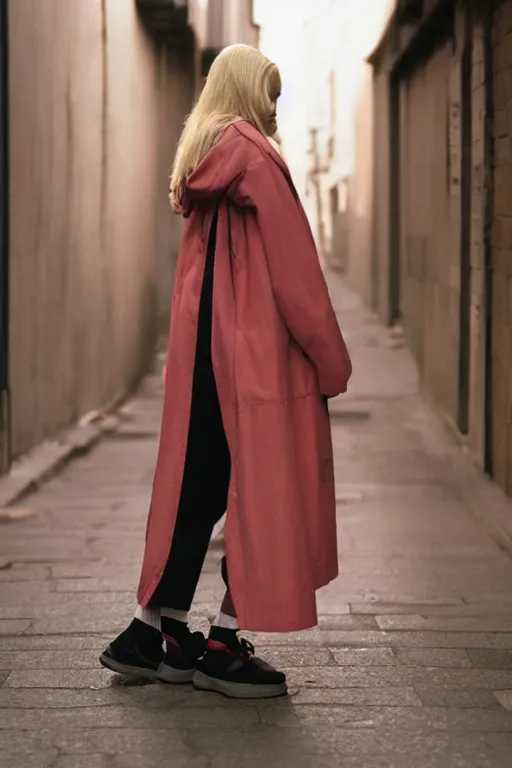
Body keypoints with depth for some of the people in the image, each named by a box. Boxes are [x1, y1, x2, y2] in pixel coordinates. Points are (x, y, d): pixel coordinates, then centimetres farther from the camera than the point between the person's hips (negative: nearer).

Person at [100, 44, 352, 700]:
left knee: (199, 484, 11)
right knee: (262, 487, -2)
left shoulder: (199, 164, 14)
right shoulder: (256, 158, -12)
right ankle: (225, 648, 2)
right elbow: (294, 269, -14)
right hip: (258, 349, -9)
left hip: (203, 345, 9)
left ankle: (156, 633, 15)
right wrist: (330, 360, -9)